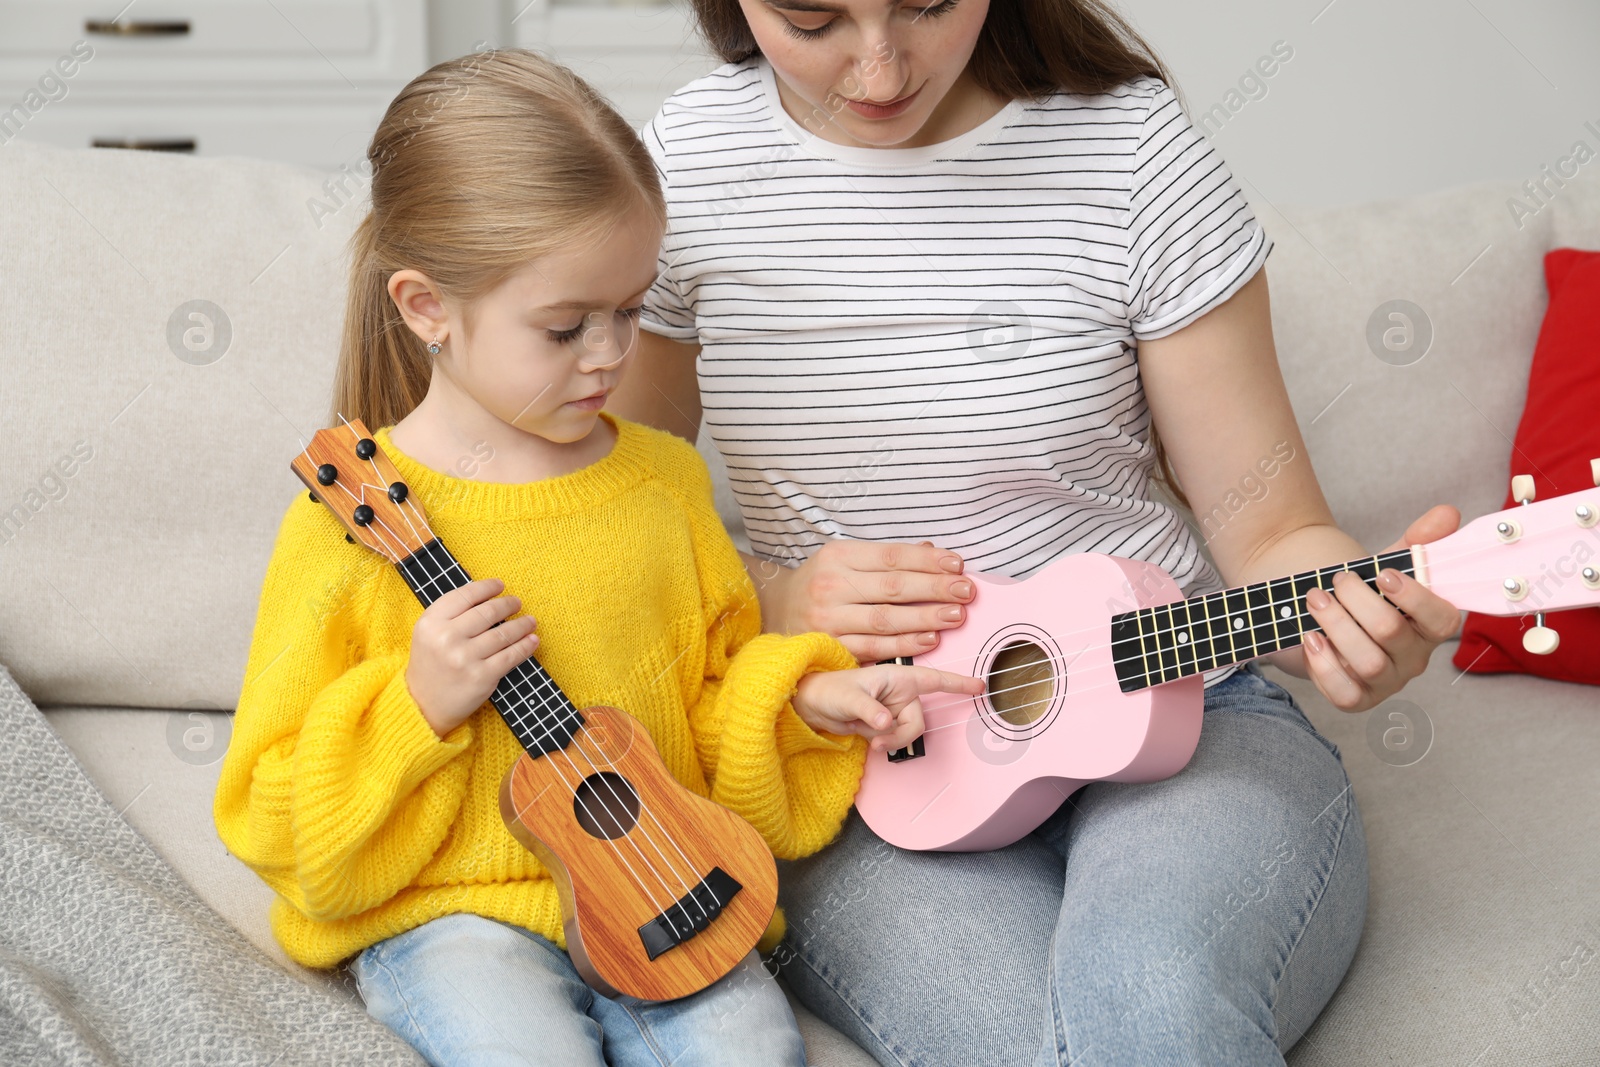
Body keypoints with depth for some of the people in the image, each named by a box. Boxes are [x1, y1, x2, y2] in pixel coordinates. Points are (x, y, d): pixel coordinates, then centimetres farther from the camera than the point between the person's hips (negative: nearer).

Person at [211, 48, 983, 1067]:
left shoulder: (663, 479, 6)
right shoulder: (349, 521, -8)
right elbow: (276, 811, -4)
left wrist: (800, 699, -1)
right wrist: (416, 706, -18)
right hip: (447, 908, -3)